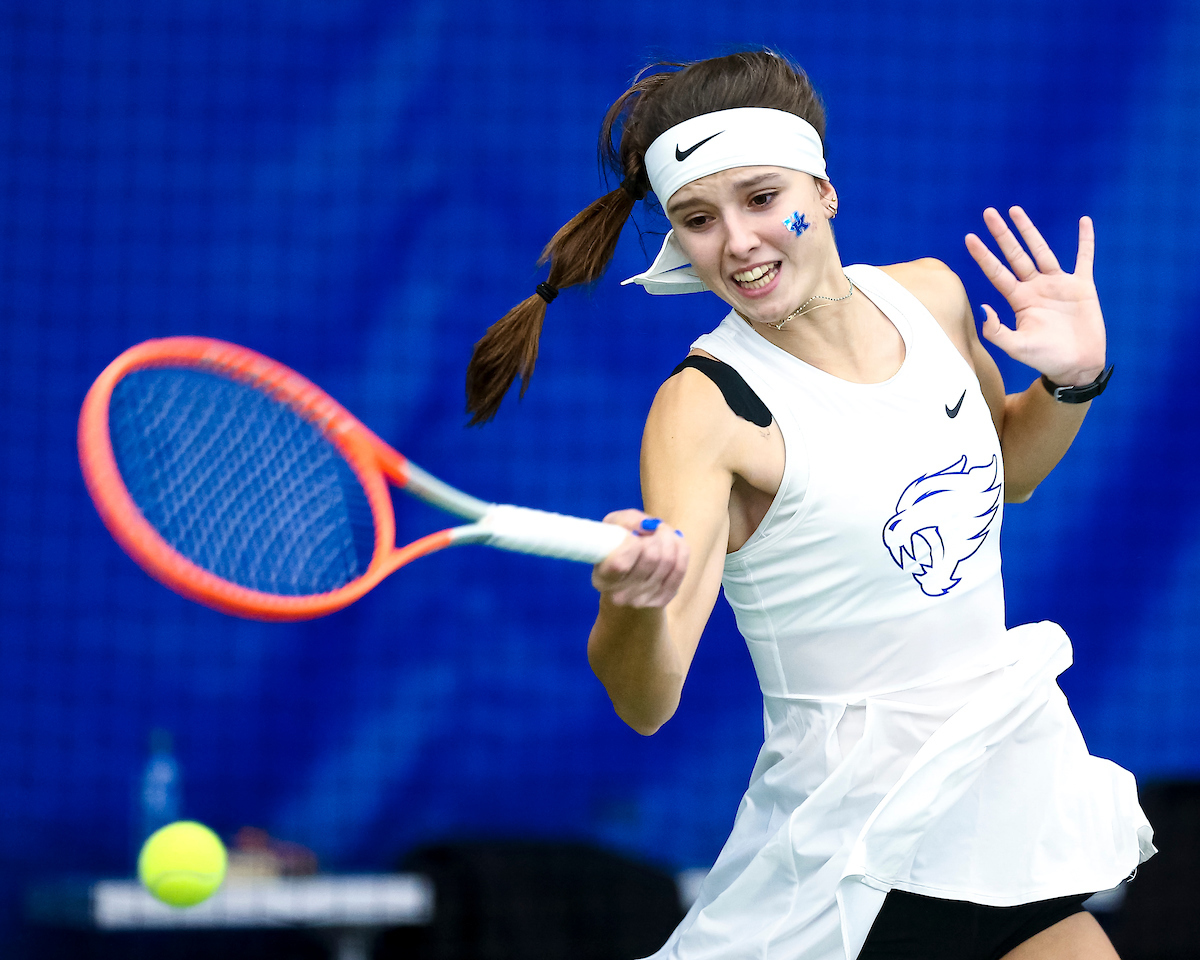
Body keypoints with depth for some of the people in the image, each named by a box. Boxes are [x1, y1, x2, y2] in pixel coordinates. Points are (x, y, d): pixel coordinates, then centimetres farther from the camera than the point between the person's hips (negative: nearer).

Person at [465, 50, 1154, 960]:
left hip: (1017, 789, 6)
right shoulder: (707, 407, -18)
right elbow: (647, 702, -28)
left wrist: (1073, 380, 2)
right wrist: (633, 599, -49)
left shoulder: (930, 296, 0)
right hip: (858, 843, -6)